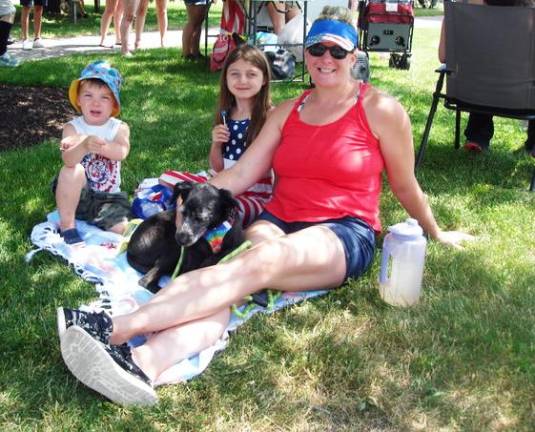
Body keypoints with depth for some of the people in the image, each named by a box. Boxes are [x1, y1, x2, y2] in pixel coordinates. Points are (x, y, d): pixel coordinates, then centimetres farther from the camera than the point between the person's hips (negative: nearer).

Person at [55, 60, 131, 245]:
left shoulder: (120, 128, -5)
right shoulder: (72, 127, -8)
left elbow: (121, 152, -28)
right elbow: (68, 160, -28)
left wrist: (91, 143, -42)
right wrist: (84, 146, -50)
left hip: (108, 198, 0)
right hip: (78, 195, 0)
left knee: (123, 229, -22)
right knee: (72, 170, -31)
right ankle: (66, 225, -15)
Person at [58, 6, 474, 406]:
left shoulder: (381, 110, 1)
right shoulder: (287, 111, 14)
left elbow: (405, 184, 11)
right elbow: (241, 174, 8)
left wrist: (436, 233, 20)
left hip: (345, 235, -4)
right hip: (278, 221, 4)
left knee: (264, 259, -37)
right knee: (231, 278, -32)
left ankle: (116, 328, -49)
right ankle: (143, 363, -57)